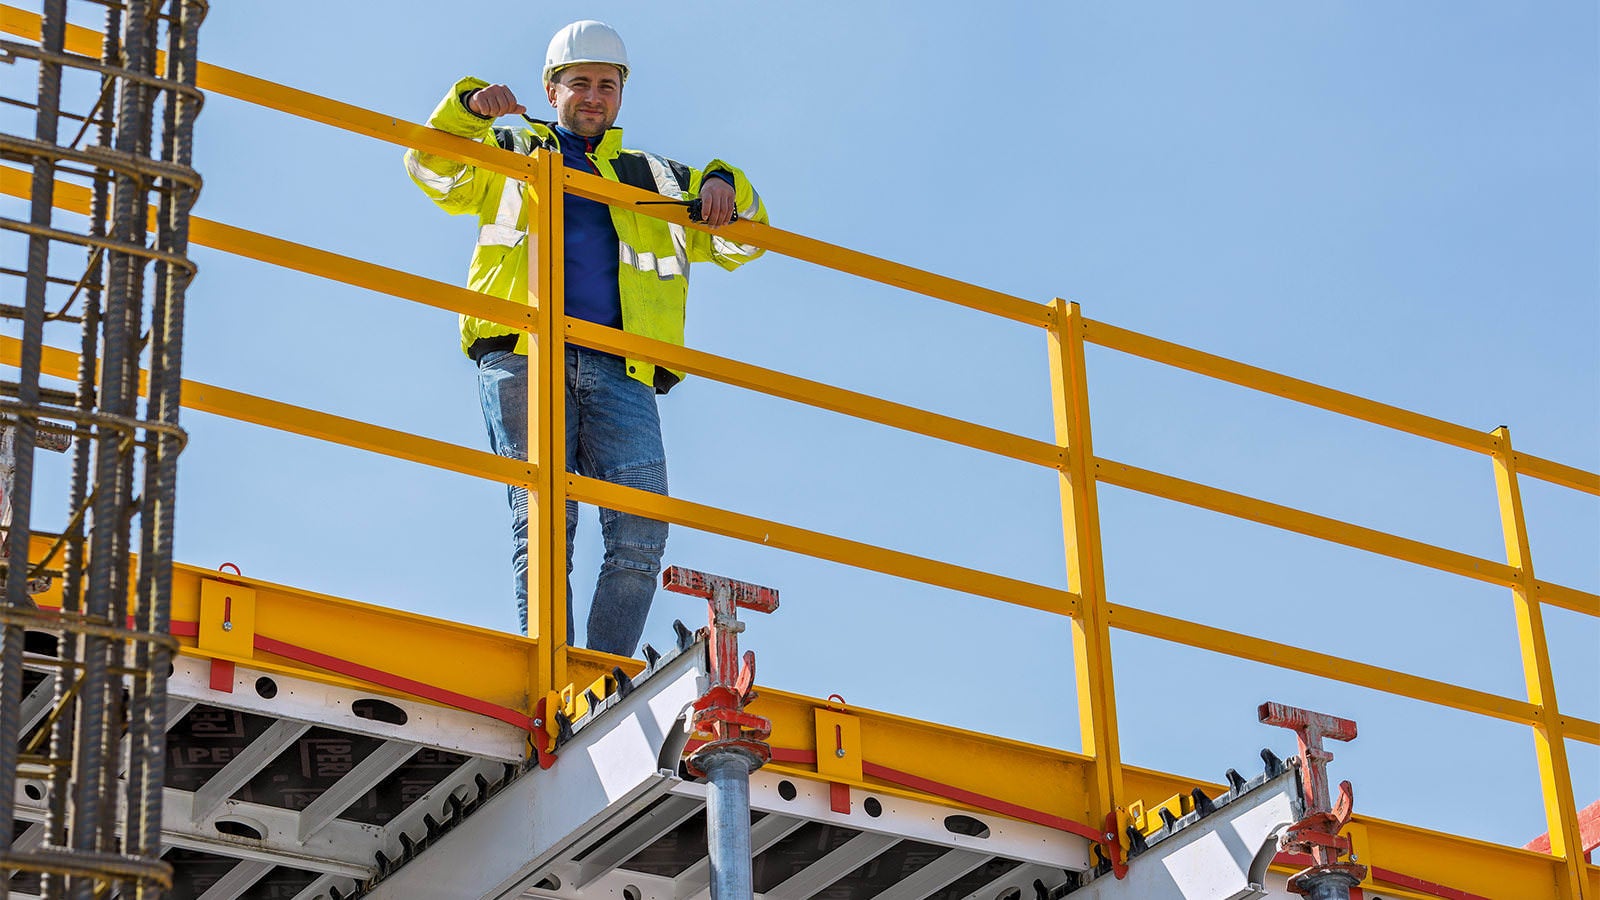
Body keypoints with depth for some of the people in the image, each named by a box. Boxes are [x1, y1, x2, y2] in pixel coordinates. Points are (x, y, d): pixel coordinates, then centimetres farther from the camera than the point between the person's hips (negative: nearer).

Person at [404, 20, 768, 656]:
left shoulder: (655, 178, 31)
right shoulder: (511, 155, 27)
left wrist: (722, 189, 7)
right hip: (524, 357, -2)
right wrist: (470, 106, -4)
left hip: (621, 369, 2)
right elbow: (434, 168, 13)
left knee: (642, 529, -17)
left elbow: (739, 240, 28)